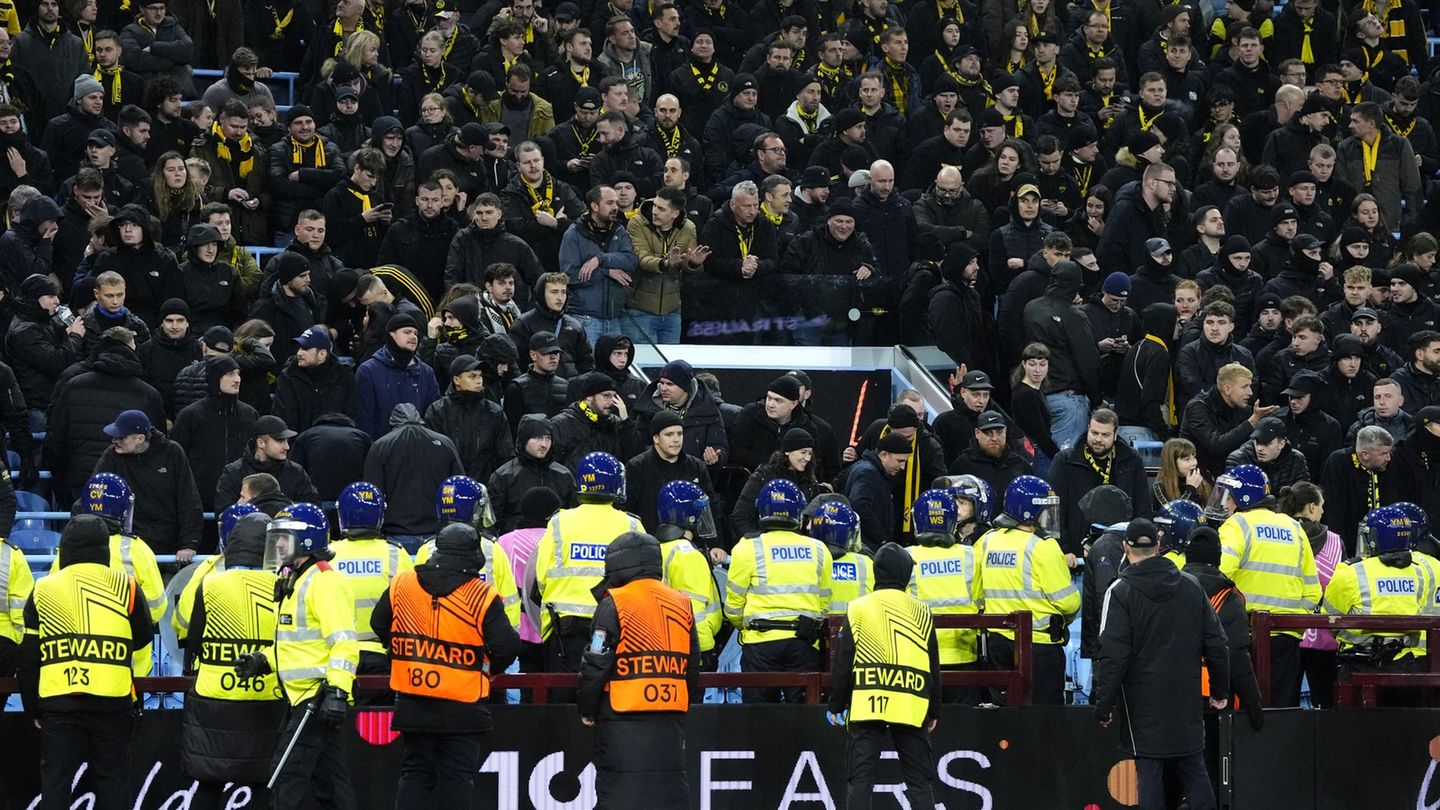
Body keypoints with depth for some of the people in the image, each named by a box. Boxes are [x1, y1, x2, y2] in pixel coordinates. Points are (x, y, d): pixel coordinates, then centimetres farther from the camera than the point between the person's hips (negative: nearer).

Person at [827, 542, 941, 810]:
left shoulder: (858, 609, 0)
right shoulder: (921, 612, 7)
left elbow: (842, 663, 0)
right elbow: (933, 667, 11)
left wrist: (836, 705, 10)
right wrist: (933, 712, 19)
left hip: (866, 706, -1)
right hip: (911, 707, 1)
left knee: (860, 778, 0)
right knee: (919, 781, 7)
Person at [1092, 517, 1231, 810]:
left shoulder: (1120, 592, -10)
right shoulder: (1191, 587, 5)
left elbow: (1113, 657, -15)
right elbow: (1216, 645, 8)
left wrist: (1103, 706, -8)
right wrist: (1220, 691, 19)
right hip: (1187, 705, 4)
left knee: (1149, 775, -1)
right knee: (1195, 775, 11)